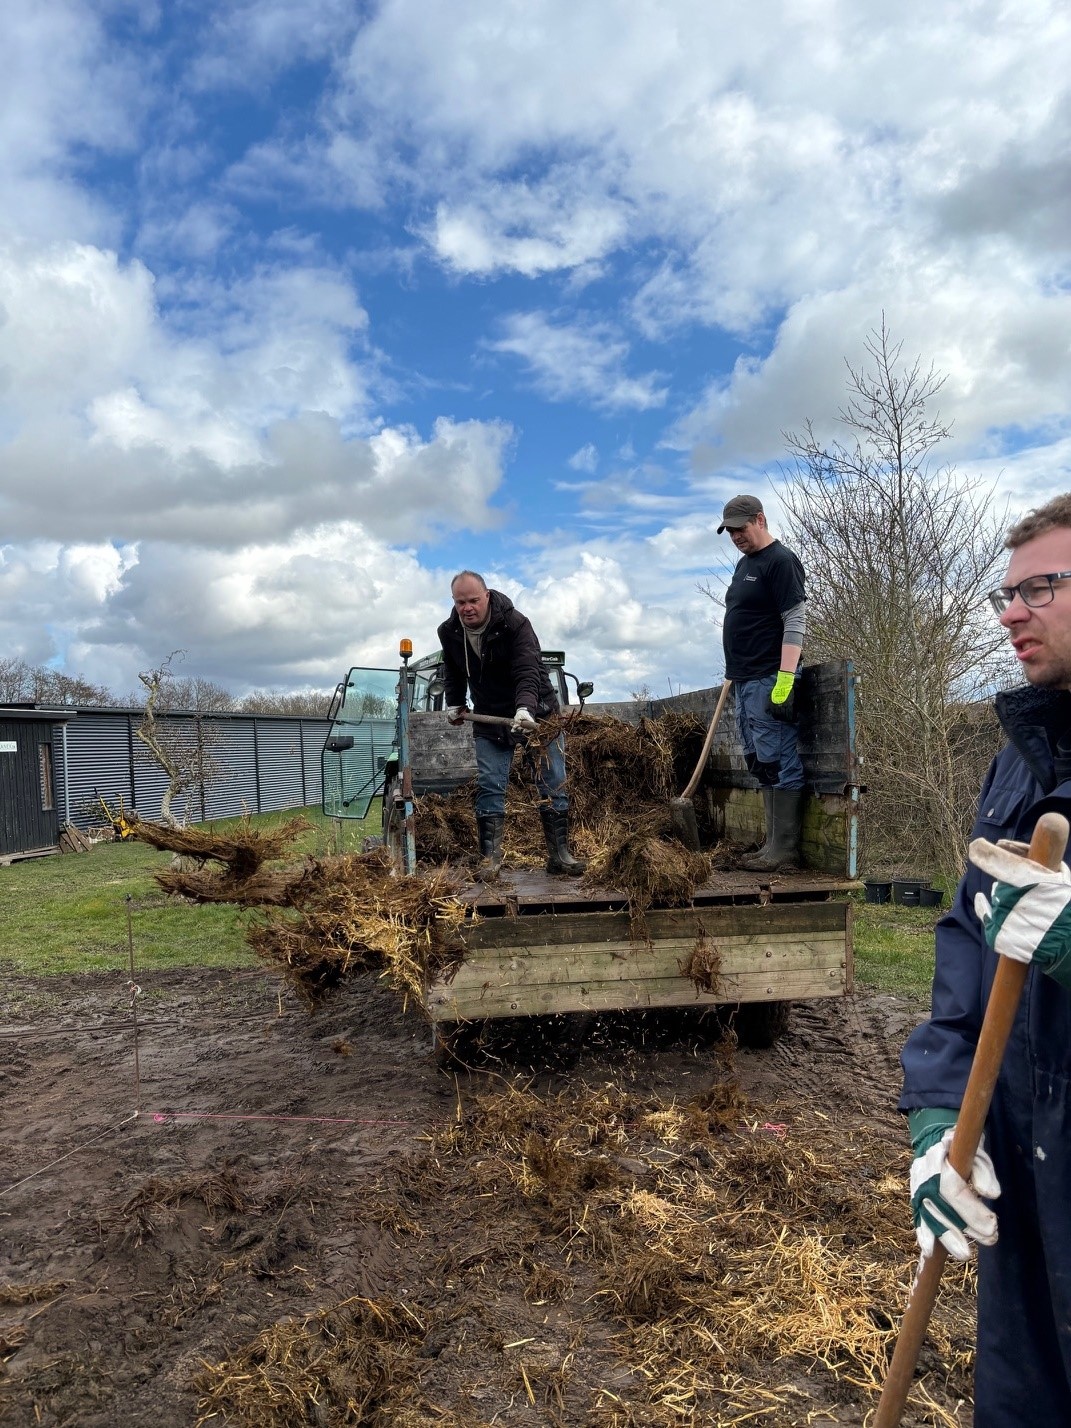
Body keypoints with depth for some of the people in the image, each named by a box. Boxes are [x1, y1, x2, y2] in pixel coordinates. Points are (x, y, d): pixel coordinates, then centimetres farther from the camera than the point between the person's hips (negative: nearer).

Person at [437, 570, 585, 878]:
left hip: (535, 711, -3)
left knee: (553, 783, -1)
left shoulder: (515, 623, -22)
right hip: (489, 716, 3)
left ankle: (559, 853, 7)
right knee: (489, 786, -5)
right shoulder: (449, 632, -5)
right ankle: (490, 856, 1)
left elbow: (528, 672, -33)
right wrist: (454, 704, 14)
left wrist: (525, 709, -48)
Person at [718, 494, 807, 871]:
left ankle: (784, 851, -4)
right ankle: (773, 844, 15)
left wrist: (785, 681, -23)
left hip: (769, 680, -10)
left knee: (777, 763, -8)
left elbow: (795, 623, -15)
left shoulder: (780, 561, -8)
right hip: (745, 680, 10)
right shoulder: (744, 563, 20)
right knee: (760, 764, 9)